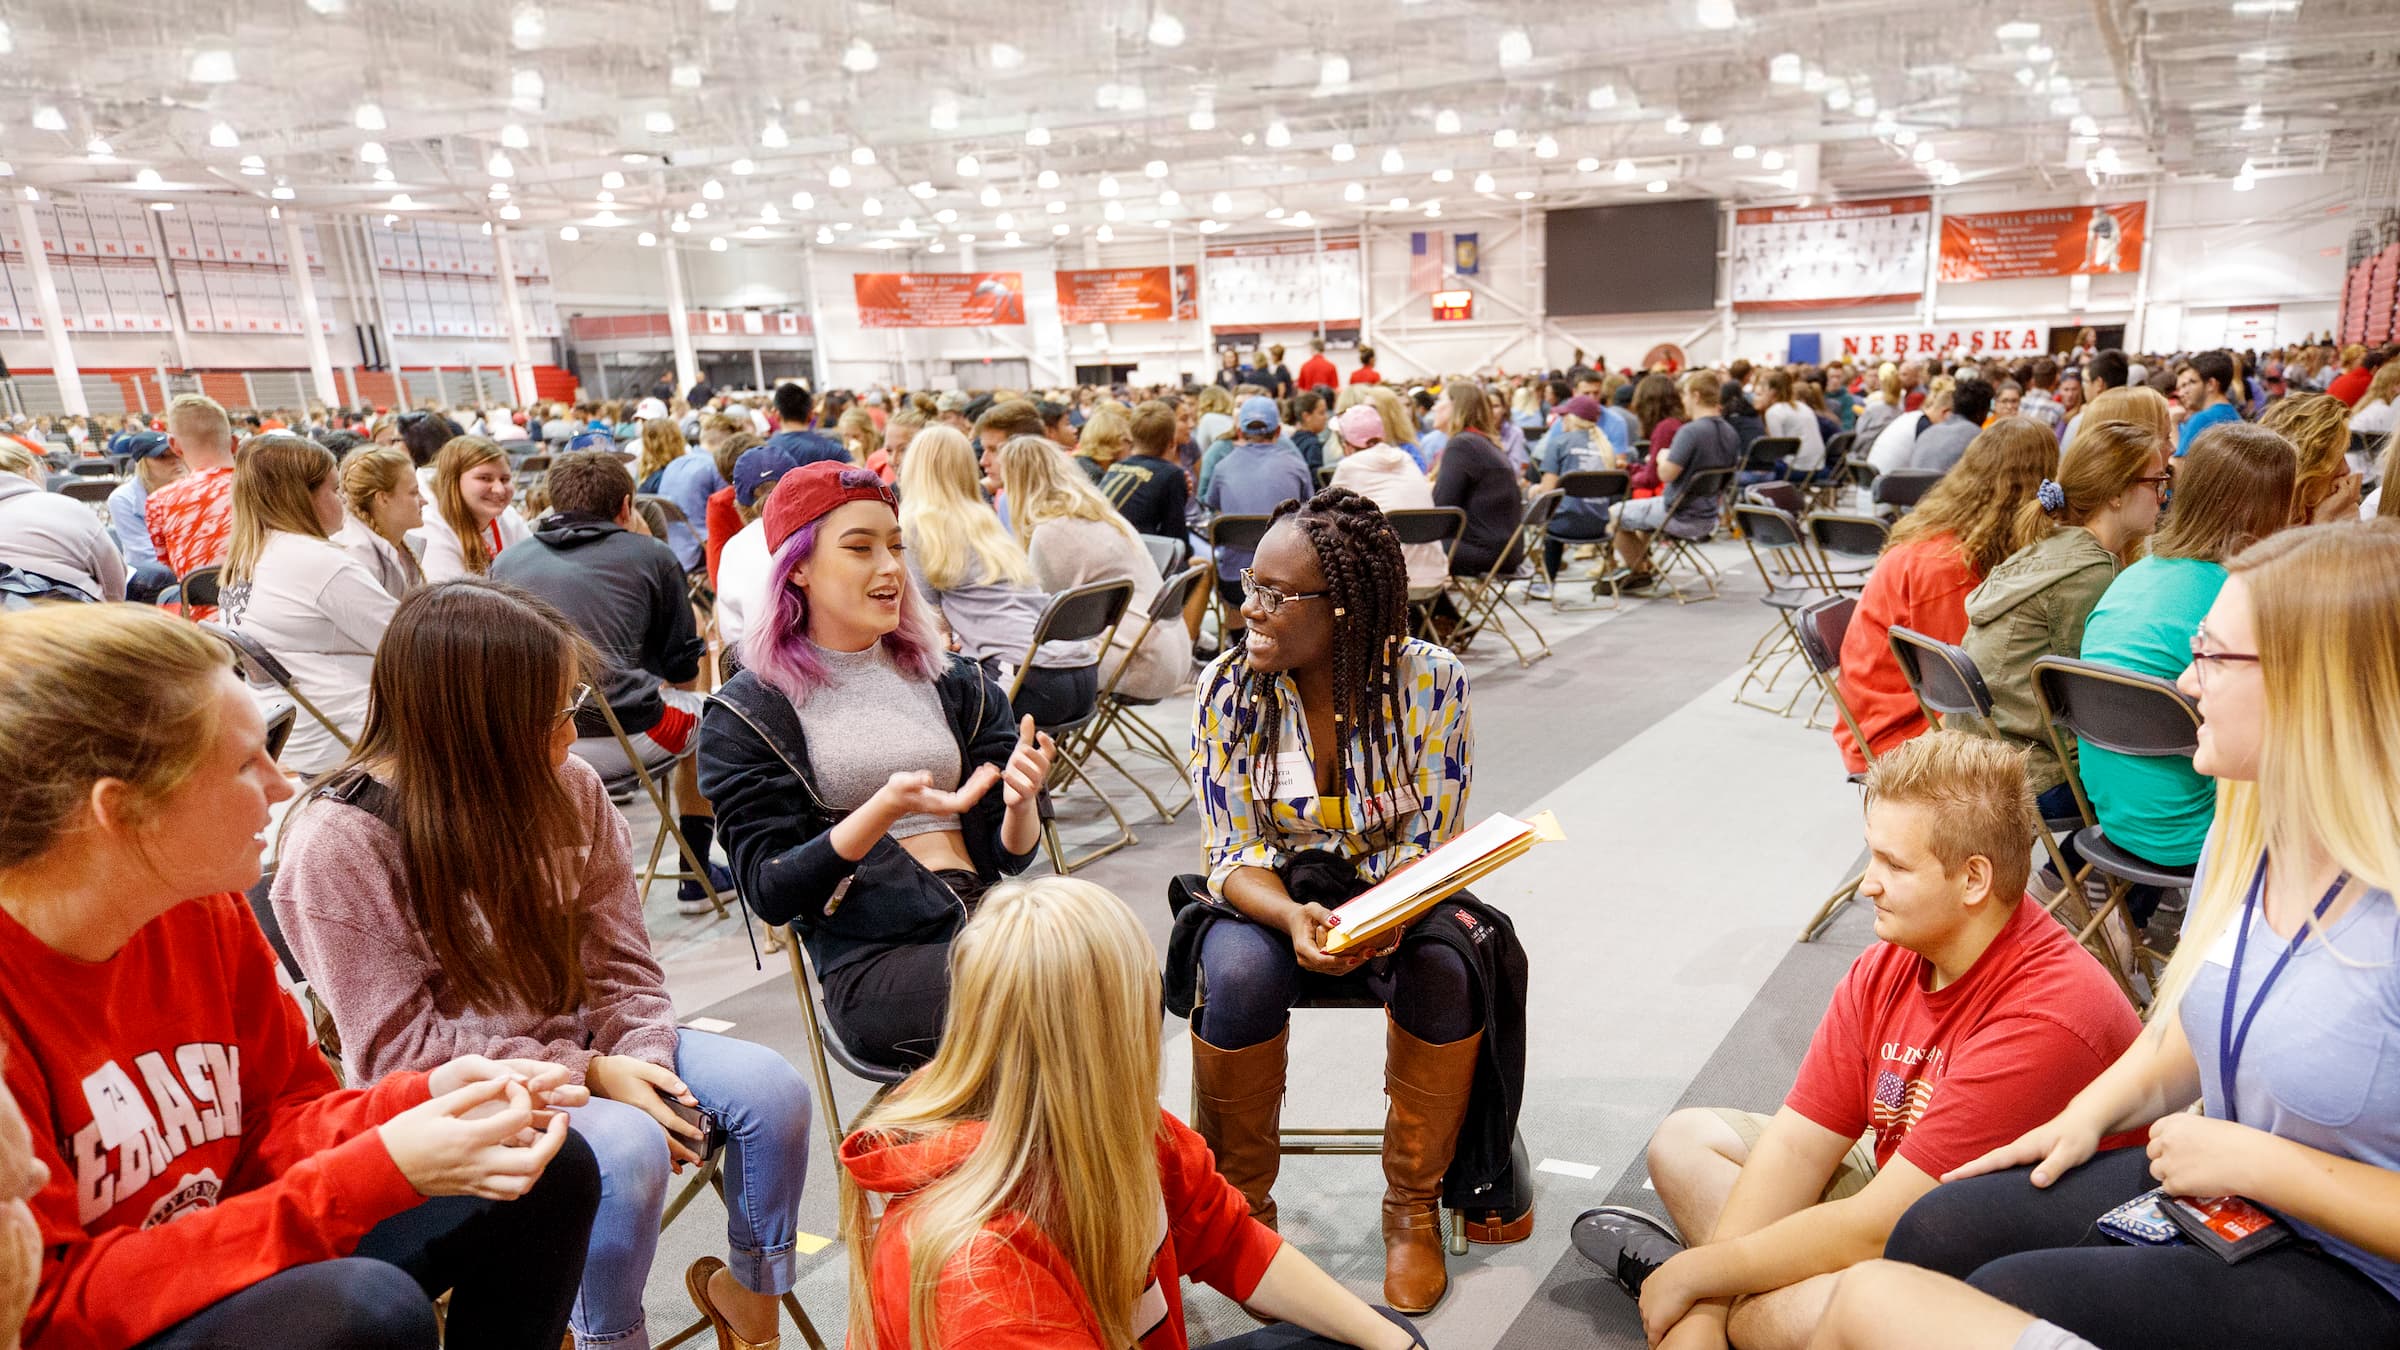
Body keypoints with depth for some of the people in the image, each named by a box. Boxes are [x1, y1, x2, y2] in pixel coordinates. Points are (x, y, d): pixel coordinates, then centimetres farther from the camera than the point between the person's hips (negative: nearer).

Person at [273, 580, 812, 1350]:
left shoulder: (566, 789, -4)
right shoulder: (336, 845, -18)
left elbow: (619, 958, 2)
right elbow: (401, 1050, -18)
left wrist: (643, 1061, -17)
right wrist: (588, 1075, -22)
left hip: (578, 1046, 5)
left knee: (771, 1088, -12)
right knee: (625, 1145, -31)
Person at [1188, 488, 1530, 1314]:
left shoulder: (1430, 681, -15)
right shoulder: (1227, 687, -12)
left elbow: (1432, 844, -12)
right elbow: (1234, 854, -10)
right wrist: (1292, 916, -32)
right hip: (1272, 900, 1)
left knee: (1447, 969, -31)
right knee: (1240, 975, -32)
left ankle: (1415, 1206, -6)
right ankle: (1241, 1206, -6)